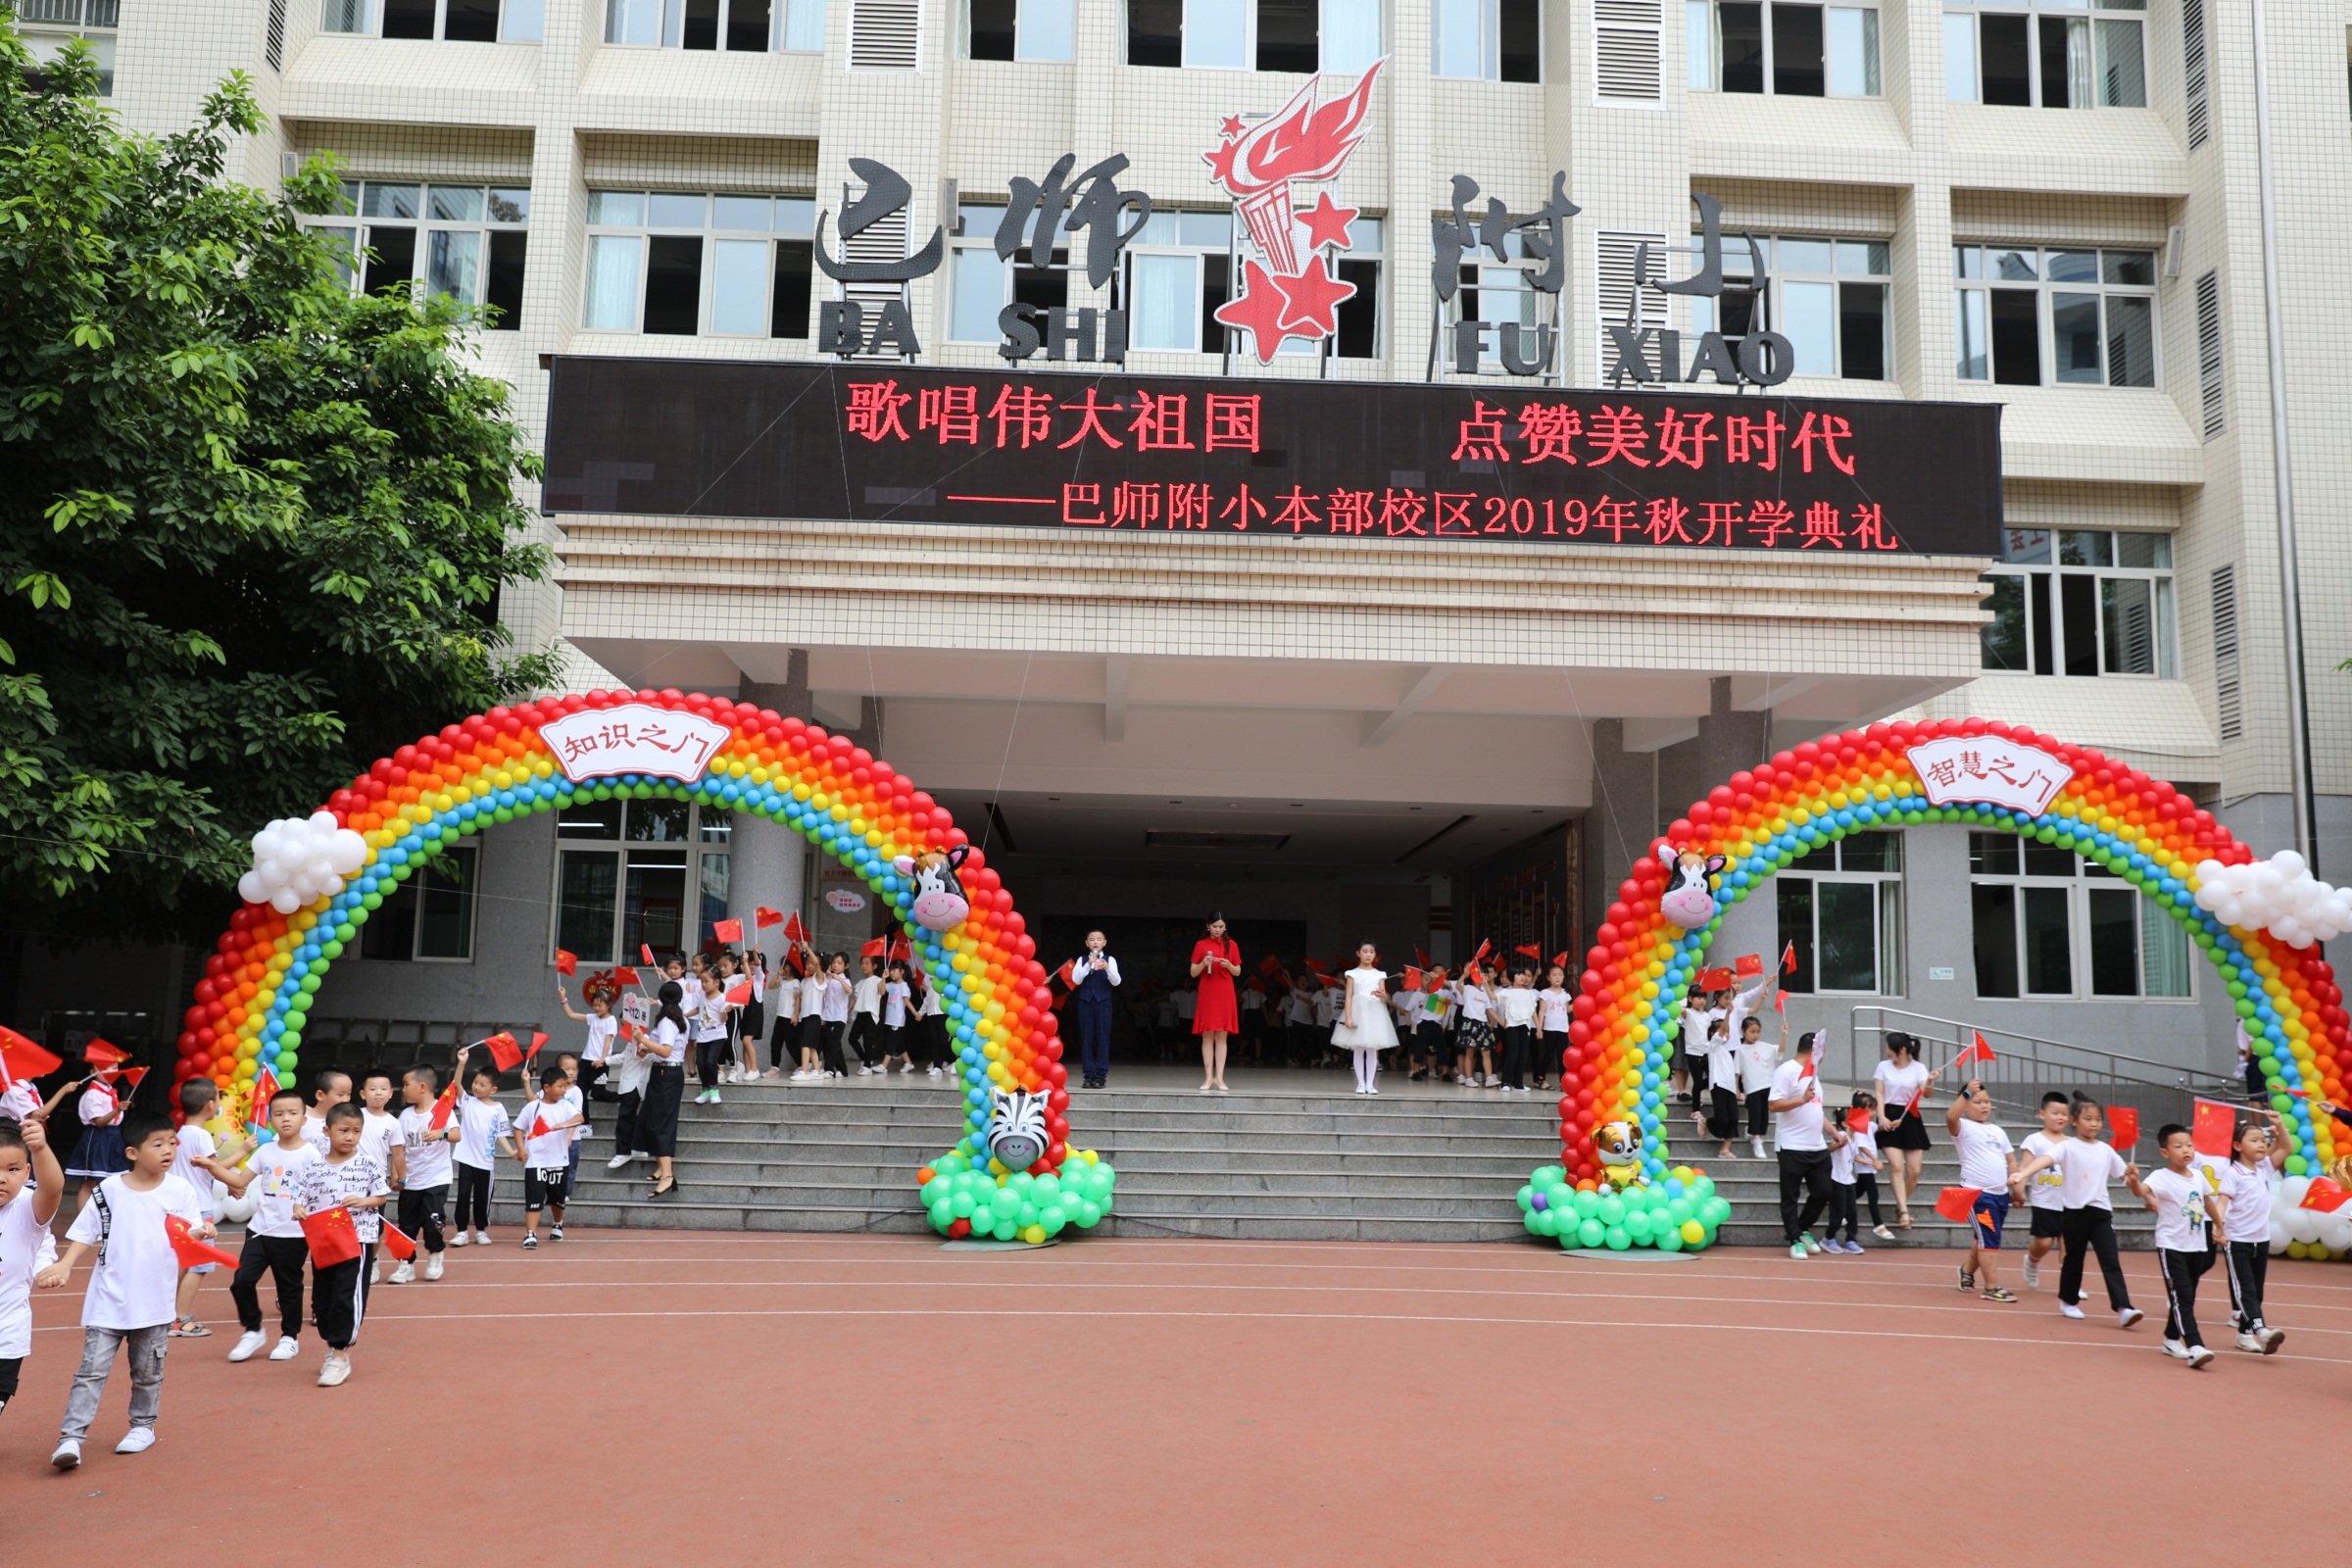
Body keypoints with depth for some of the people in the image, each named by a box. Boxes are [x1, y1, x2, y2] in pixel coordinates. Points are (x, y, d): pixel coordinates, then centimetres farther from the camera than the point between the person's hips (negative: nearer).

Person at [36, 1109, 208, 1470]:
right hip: (109, 1300, -1)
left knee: (147, 1371, 13)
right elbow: (85, 1233, 2)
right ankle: (71, 1437, -4)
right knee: (92, 1369, -5)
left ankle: (143, 1426, 29)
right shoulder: (109, 1189, -3)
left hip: (155, 1302, 1)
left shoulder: (179, 1190, -2)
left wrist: (201, 1233, -24)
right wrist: (65, 1265, -11)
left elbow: (191, 1236, -2)